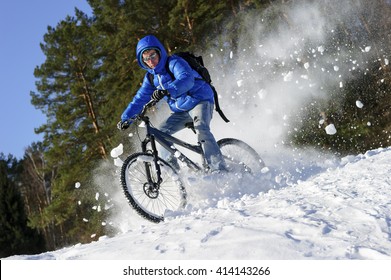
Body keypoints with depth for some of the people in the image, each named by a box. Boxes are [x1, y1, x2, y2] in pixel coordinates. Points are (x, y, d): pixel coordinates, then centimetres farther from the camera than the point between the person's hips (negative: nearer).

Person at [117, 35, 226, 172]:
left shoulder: (174, 63, -16)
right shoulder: (151, 77, 8)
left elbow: (186, 80, -36)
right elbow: (140, 98, 12)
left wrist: (166, 90, -52)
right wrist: (126, 117, 1)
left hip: (200, 101, -8)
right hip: (181, 111, 8)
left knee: (201, 130, -33)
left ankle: (219, 171, -37)